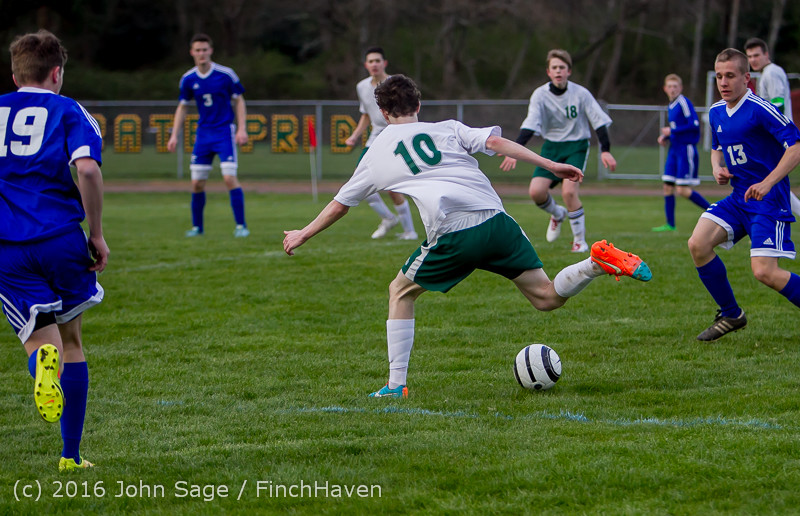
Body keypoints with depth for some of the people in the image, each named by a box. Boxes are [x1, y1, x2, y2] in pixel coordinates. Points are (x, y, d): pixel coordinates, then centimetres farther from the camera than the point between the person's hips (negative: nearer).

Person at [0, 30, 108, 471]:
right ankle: (71, 454, 17)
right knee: (71, 339, 16)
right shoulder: (68, 111, 6)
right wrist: (96, 233, -3)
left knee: (39, 338, 1)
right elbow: (87, 169, -12)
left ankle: (45, 358, -39)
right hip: (61, 239, -1)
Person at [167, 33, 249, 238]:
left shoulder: (226, 74, -8)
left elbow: (239, 101, 0)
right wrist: (174, 135, 6)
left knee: (229, 178, -14)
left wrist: (242, 129, -8)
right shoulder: (188, 79, 1)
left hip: (225, 131, -4)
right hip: (203, 133, 4)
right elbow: (182, 107, 12)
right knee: (197, 183, 2)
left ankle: (240, 225, -8)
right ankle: (197, 226, 16)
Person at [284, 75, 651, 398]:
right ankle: (599, 262, -16)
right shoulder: (448, 129, 20)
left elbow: (339, 206, 29)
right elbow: (496, 143, 4)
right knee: (546, 297, 11)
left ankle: (396, 385, 15)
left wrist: (302, 236, 44)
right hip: (495, 220, 2)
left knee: (400, 292, 20)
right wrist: (551, 166, 3)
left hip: (452, 236, -2)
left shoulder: (377, 155, 19)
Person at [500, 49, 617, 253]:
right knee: (536, 191, -14)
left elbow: (599, 121, -7)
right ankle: (557, 214, 21)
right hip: (551, 146, 2)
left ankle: (580, 240, -5)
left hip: (576, 146, -2)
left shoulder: (580, 94, -11)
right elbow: (530, 125, -15)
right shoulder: (540, 94, -8)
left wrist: (605, 150, -18)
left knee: (569, 191, -23)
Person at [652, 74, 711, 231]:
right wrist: (665, 137, 8)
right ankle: (670, 224, 10)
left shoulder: (684, 103, -12)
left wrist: (672, 131, -16)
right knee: (667, 187, 5)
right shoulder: (671, 106, 15)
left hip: (686, 149, -9)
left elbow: (694, 125, -19)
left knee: (683, 190, -11)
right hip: (674, 149, 9)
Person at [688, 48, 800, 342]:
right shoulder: (716, 113, 9)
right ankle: (731, 315, 8)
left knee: (764, 272, -18)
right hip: (738, 197, 8)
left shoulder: (759, 109, -16)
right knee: (698, 244, -8)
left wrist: (767, 183, -26)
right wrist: (717, 168, 4)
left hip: (769, 200, -8)